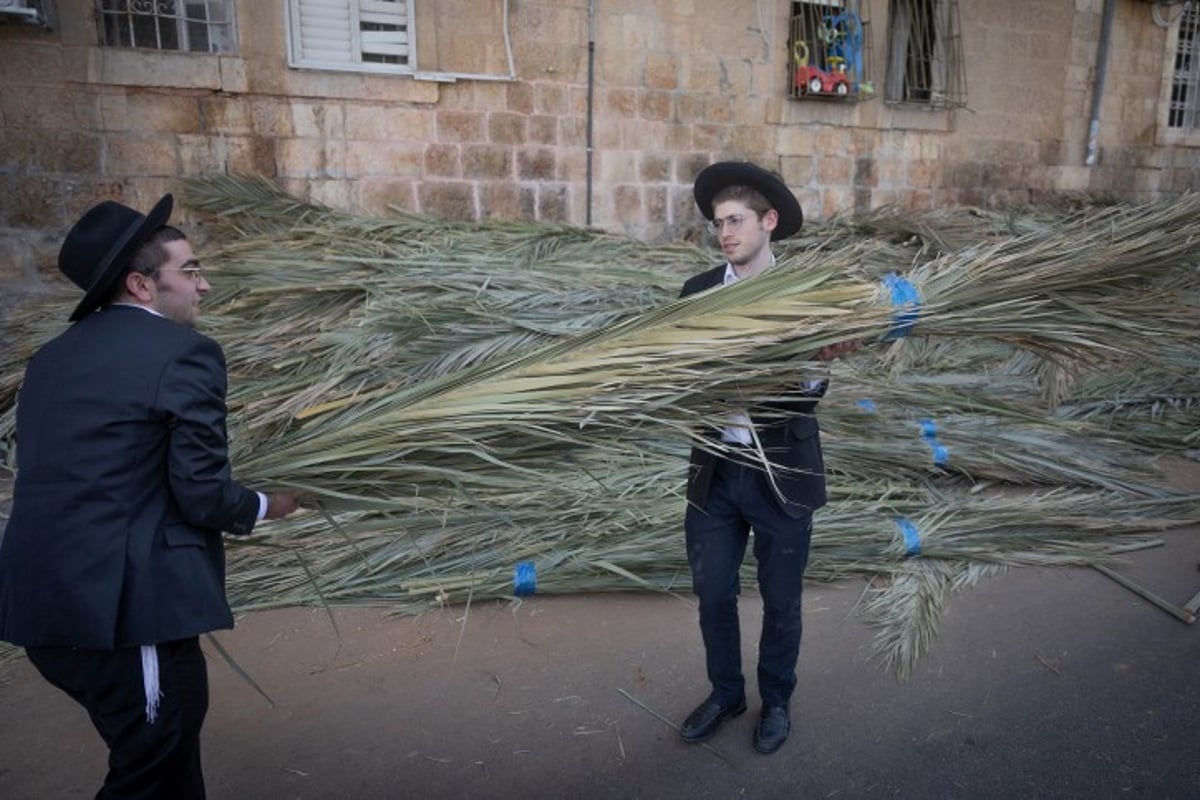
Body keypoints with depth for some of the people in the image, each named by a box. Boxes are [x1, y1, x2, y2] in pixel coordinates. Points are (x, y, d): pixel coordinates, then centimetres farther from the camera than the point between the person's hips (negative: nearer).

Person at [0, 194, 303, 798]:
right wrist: (263, 506, 5)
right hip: (123, 607, -9)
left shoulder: (53, 355, 13)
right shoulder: (184, 352, -12)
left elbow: (65, 475, 16)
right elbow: (202, 494, -16)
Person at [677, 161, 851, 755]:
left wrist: (821, 365, -32)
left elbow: (809, 394, -11)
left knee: (780, 600, 14)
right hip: (715, 471, 3)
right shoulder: (698, 291, 1)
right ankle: (725, 693, 40)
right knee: (713, 595, 16)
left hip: (781, 474, -2)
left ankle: (776, 700, 39)